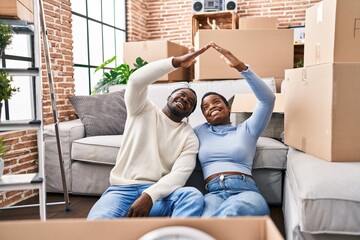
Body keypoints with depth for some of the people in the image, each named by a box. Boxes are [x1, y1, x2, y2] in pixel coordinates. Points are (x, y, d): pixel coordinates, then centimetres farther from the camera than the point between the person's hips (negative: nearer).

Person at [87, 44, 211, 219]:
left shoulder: (189, 137, 9)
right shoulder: (143, 111, 9)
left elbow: (179, 174, -8)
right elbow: (136, 80, -12)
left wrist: (149, 196, -24)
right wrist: (177, 62, -15)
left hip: (158, 191, 1)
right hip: (122, 189, -1)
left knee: (194, 196, -32)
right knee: (98, 221, -34)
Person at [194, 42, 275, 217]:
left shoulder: (247, 130, 19)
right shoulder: (200, 131, 28)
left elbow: (268, 99, 5)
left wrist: (241, 67, -3)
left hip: (245, 191, -1)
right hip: (214, 193, 1)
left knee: (231, 214, -40)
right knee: (207, 219, -39)